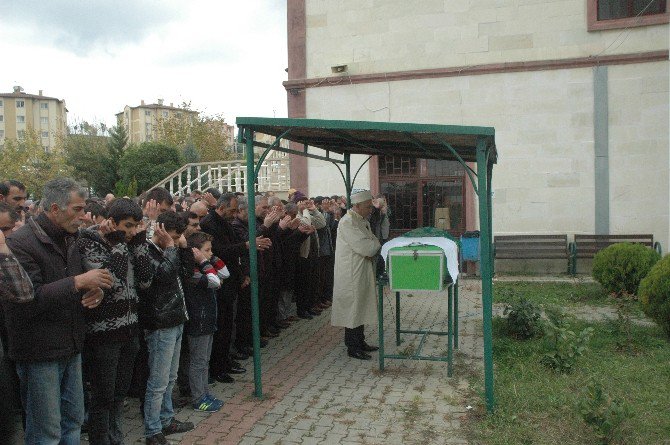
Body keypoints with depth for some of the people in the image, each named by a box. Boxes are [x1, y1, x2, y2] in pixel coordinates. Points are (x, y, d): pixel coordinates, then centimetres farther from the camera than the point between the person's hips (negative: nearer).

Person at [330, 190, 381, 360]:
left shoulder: (362, 220, 12)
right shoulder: (347, 223, -19)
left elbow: (371, 245, 12)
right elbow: (366, 247, -26)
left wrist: (372, 248, -10)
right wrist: (377, 244, -7)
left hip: (362, 272, 10)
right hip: (351, 274, -10)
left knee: (360, 308, 17)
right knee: (352, 310, 0)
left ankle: (360, 342, 29)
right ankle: (353, 347, 10)